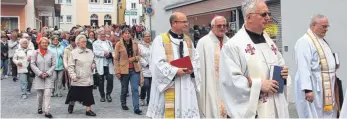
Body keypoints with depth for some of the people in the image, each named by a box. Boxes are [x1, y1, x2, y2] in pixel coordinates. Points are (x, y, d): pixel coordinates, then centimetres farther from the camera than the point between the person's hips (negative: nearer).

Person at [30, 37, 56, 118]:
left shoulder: (51, 54, 0)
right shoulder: (35, 53, 0)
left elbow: (54, 65, 1)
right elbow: (32, 64, -2)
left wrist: (47, 73, -11)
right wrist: (40, 73, -11)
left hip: (49, 77, -1)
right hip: (39, 77, 1)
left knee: (47, 94, -8)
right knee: (40, 94, 11)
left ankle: (47, 112, -8)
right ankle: (40, 107, 33)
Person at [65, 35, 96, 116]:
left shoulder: (90, 52, 9)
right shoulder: (73, 53, -7)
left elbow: (93, 61, 23)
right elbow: (70, 66, -10)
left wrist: (93, 64, 0)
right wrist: (73, 76, -20)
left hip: (88, 78, 5)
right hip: (78, 79, -4)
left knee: (88, 94, 7)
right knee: (75, 94, 8)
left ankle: (88, 109, 15)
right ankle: (71, 104, 37)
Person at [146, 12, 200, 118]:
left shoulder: (188, 41, 15)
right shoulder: (161, 40, -4)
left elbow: (195, 60, 15)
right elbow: (158, 63, -13)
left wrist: (192, 69, -6)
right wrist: (175, 71, -20)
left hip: (187, 86, 6)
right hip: (168, 86, -5)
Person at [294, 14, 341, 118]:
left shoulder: (322, 40, 16)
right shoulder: (304, 42, -16)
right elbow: (304, 68, -24)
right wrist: (307, 89, -29)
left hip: (327, 87, 10)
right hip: (313, 88, -10)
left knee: (328, 114, 14)